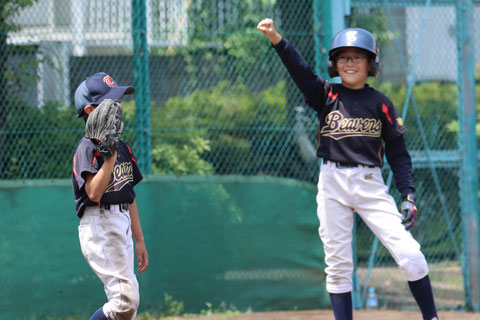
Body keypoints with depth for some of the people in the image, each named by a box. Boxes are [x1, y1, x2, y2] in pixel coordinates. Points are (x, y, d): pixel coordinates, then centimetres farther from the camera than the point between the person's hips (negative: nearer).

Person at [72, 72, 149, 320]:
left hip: (122, 227, 9)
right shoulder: (87, 148, -10)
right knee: (127, 299, -17)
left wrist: (139, 241, 20)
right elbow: (94, 193, -23)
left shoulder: (122, 146, 15)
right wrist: (111, 156, -26)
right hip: (99, 227, -9)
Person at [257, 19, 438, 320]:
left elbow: (398, 153, 6)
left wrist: (408, 195, -4)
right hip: (332, 184, 1)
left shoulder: (381, 104, 4)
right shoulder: (326, 95, 4)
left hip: (371, 185, -1)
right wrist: (277, 40, -30)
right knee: (338, 264, 2)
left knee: (410, 254, -10)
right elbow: (301, 71, -13)